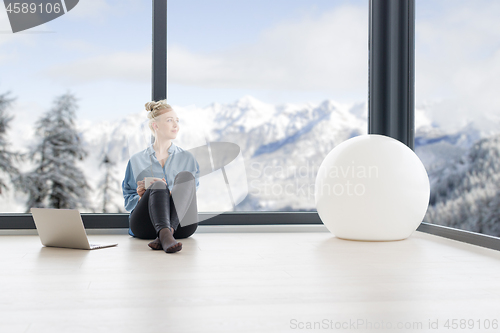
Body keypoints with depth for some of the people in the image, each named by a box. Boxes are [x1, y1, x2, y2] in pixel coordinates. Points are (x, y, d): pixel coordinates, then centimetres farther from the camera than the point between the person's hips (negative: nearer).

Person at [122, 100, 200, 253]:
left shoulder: (187, 158, 20)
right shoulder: (136, 160, 18)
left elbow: (191, 193, 11)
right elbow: (128, 201, 17)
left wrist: (170, 193, -8)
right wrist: (141, 197, -6)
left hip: (180, 223, 1)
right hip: (144, 224, -1)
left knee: (185, 176, -24)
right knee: (158, 186, -31)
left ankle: (166, 233, -45)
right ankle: (165, 235, -59)